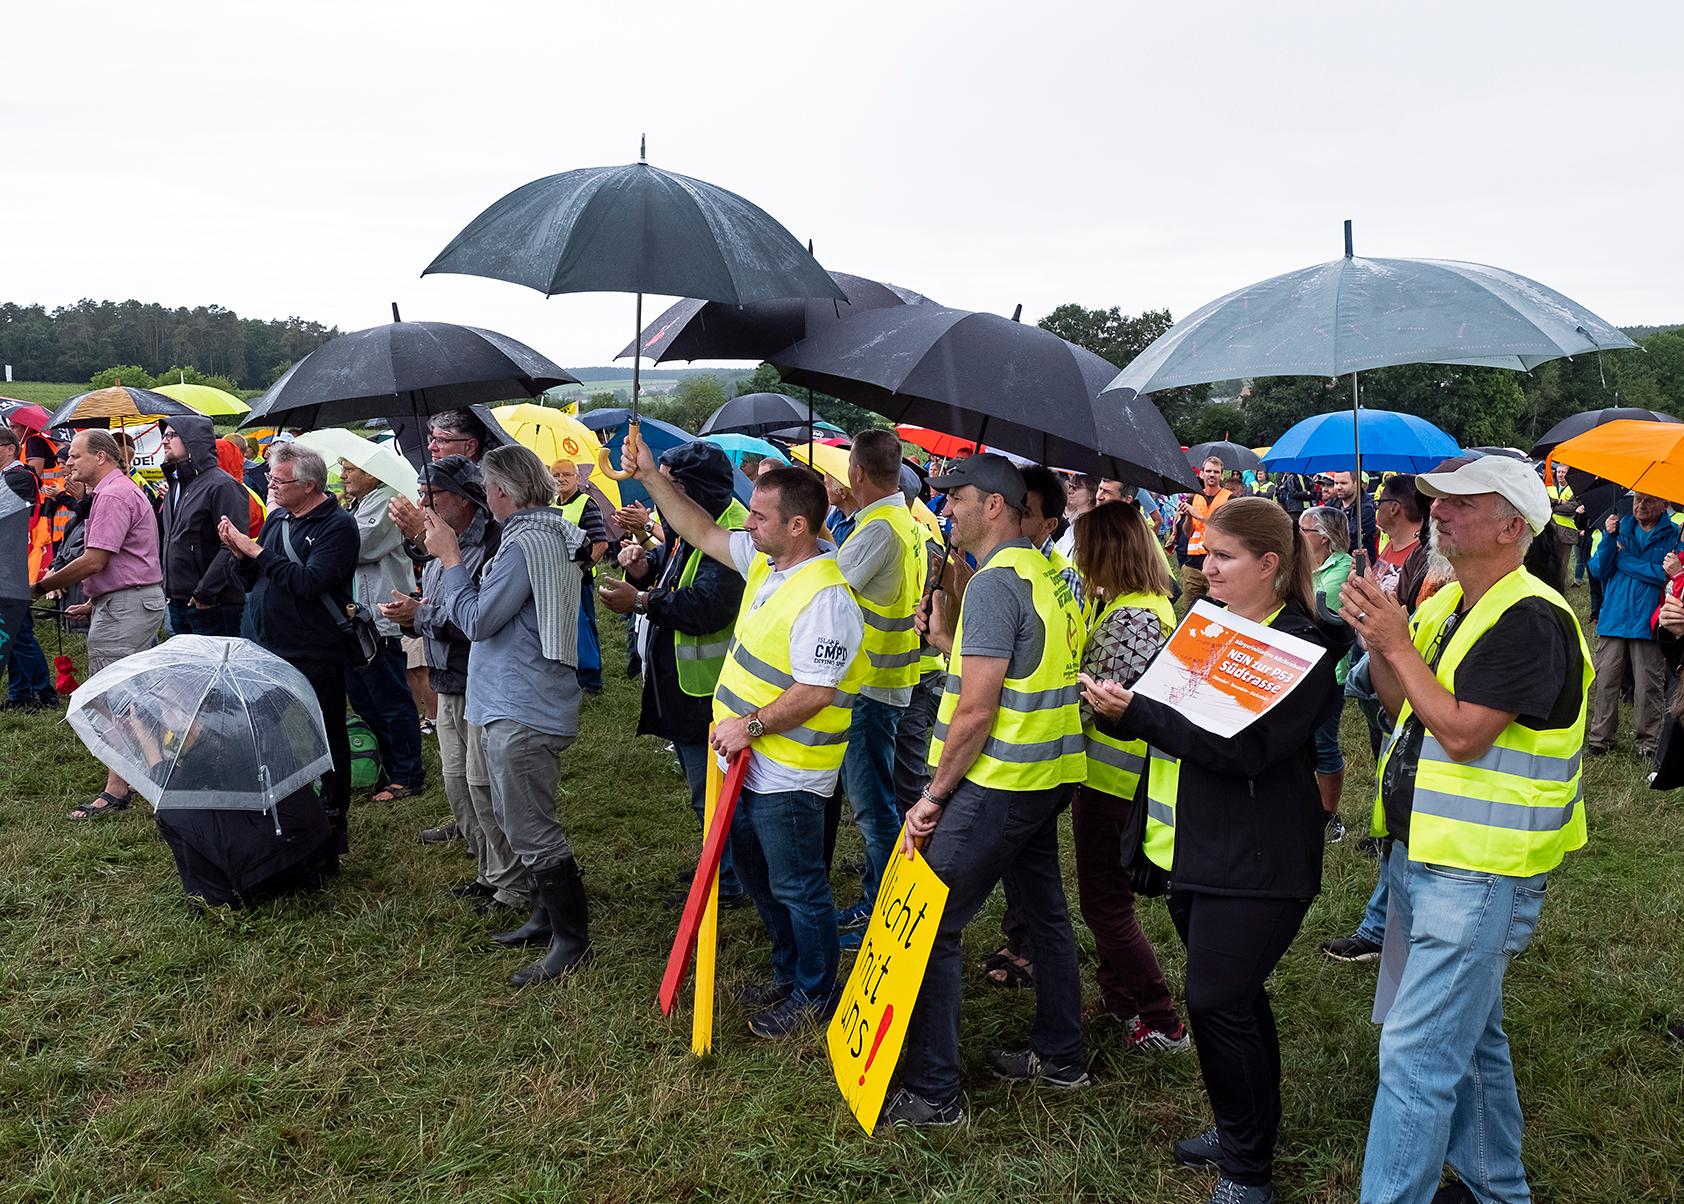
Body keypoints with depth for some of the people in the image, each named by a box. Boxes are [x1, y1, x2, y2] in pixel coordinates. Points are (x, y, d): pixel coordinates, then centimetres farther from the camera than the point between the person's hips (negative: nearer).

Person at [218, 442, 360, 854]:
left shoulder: (337, 526, -11)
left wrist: (256, 551, -17)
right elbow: (255, 581, 15)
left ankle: (335, 825, 13)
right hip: (266, 648, 7)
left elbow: (310, 582, -24)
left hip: (312, 656, -7)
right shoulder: (277, 518, 12)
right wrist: (240, 553, -5)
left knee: (325, 741, 3)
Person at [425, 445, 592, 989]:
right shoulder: (551, 535, 12)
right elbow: (492, 609, 16)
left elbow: (475, 619, -17)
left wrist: (449, 557, -7)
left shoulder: (526, 545, -20)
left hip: (523, 712, -11)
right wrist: (448, 552, 14)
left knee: (531, 830, -4)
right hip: (521, 703, 11)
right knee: (523, 820, 21)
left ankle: (572, 940, 5)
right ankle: (550, 916, 33)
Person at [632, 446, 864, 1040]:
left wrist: (751, 724, -23)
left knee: (797, 888, 6)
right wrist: (651, 477, 11)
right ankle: (789, 976, 40)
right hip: (748, 761, 10)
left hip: (786, 775, -10)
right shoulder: (765, 561, 4)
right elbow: (703, 532, 15)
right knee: (758, 876, 23)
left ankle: (815, 996, 25)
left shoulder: (823, 594, -25)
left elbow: (816, 691, -28)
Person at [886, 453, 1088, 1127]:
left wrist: (934, 795, -14)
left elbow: (977, 710, -22)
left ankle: (932, 1094, 4)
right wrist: (946, 637, 10)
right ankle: (1060, 1057, 34)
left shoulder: (995, 583, -18)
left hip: (996, 785, -10)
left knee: (930, 926, -3)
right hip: (1047, 776, 10)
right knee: (1044, 911, 20)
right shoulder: (1048, 577, 11)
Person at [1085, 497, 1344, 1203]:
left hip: (1257, 861, -7)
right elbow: (1165, 718, 13)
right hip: (1195, 848, 8)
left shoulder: (1301, 647, -14)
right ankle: (1245, 1128, 37)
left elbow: (1243, 747, -24)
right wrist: (1116, 708, -9)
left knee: (1216, 1002, -5)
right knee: (1236, 995, 19)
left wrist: (1137, 711, -26)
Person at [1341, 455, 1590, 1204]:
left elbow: (1461, 732, -25)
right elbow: (1404, 705, 11)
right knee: (1469, 1038, 22)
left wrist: (1397, 643, -19)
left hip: (1478, 875, -9)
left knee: (1417, 1055, -9)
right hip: (1421, 855, 10)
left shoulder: (1531, 620, -19)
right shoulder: (1447, 603, 10)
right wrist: (1375, 640, -5)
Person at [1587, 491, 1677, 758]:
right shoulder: (1620, 529, 11)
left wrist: (1624, 559, -7)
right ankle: (1601, 737, 12)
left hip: (1648, 623, -3)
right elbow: (1598, 570, 5)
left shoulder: (1673, 536, 1)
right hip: (1613, 618, 3)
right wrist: (1608, 538, -9)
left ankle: (1648, 741, 14)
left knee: (1648, 686, 3)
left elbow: (1666, 574, -14)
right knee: (1605, 682, 4)